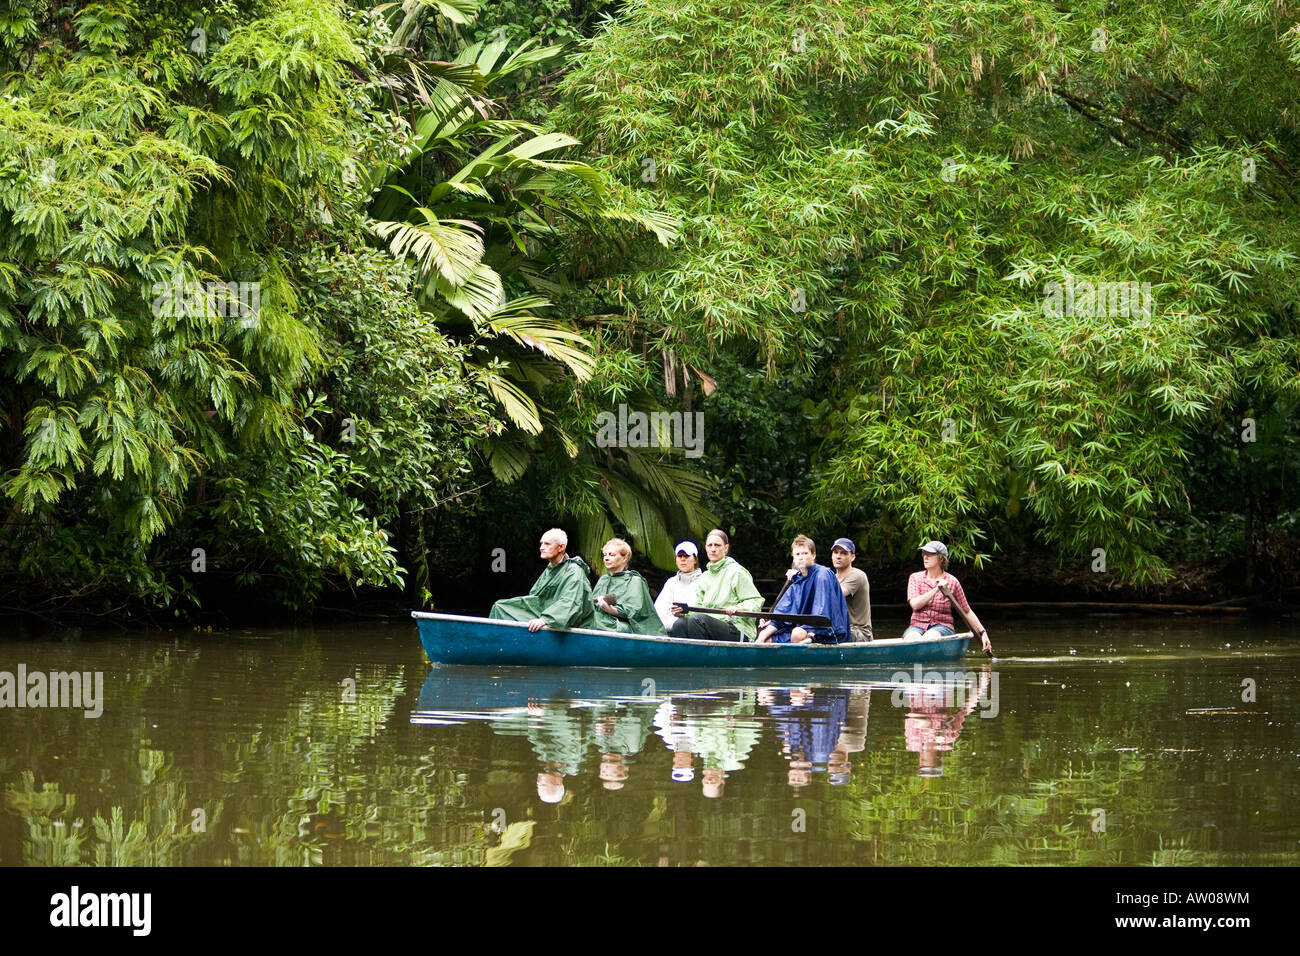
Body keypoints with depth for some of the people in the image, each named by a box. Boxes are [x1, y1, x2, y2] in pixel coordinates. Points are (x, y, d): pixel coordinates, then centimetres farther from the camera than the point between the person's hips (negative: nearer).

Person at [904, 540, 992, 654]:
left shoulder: (952, 582, 4)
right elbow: (915, 604, -8)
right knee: (911, 638, -35)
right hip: (917, 626, 1)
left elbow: (967, 612, 12)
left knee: (930, 637, -37)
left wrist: (982, 633, 9)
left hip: (942, 627, -1)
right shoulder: (915, 578, 8)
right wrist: (936, 589, -16)